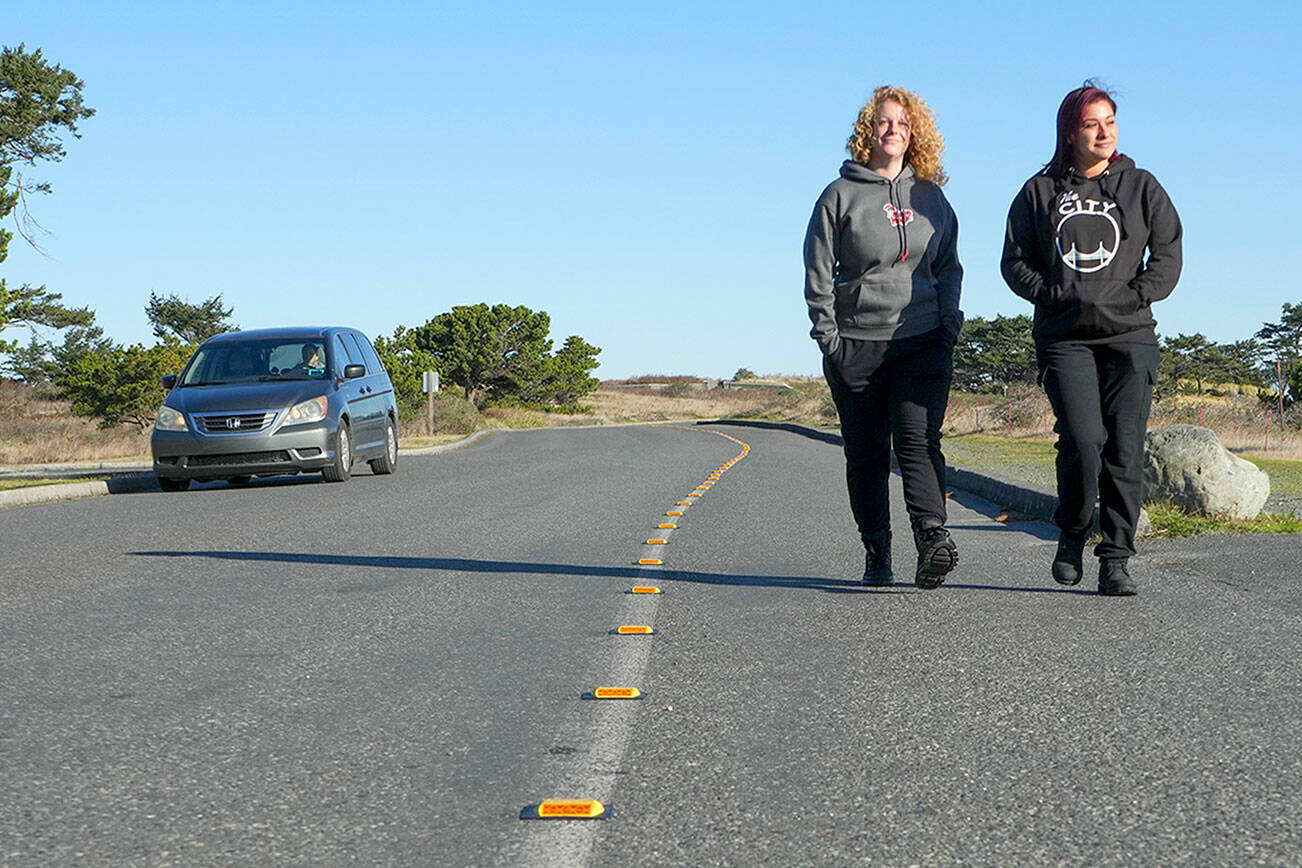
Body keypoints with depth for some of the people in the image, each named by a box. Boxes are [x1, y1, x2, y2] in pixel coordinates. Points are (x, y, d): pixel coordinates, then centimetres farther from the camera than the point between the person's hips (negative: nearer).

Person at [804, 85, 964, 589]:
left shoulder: (930, 197, 12)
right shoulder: (841, 195, 4)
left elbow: (949, 267, 17)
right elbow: (818, 272, 3)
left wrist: (949, 324, 5)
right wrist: (828, 334, -5)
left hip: (923, 342, 1)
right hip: (857, 344, -1)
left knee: (919, 440, -14)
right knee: (866, 452, 3)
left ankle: (932, 538, -25)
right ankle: (876, 554, 11)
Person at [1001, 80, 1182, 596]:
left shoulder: (1141, 187, 13)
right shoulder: (1040, 191, 11)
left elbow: (1168, 254, 10)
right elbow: (1015, 261, 11)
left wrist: (1136, 296, -6)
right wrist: (1053, 294, -5)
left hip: (1130, 336, 1)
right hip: (1064, 338, -1)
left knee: (1124, 450, -7)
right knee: (1083, 441, -16)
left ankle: (1116, 559, 0)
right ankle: (1072, 537, 8)